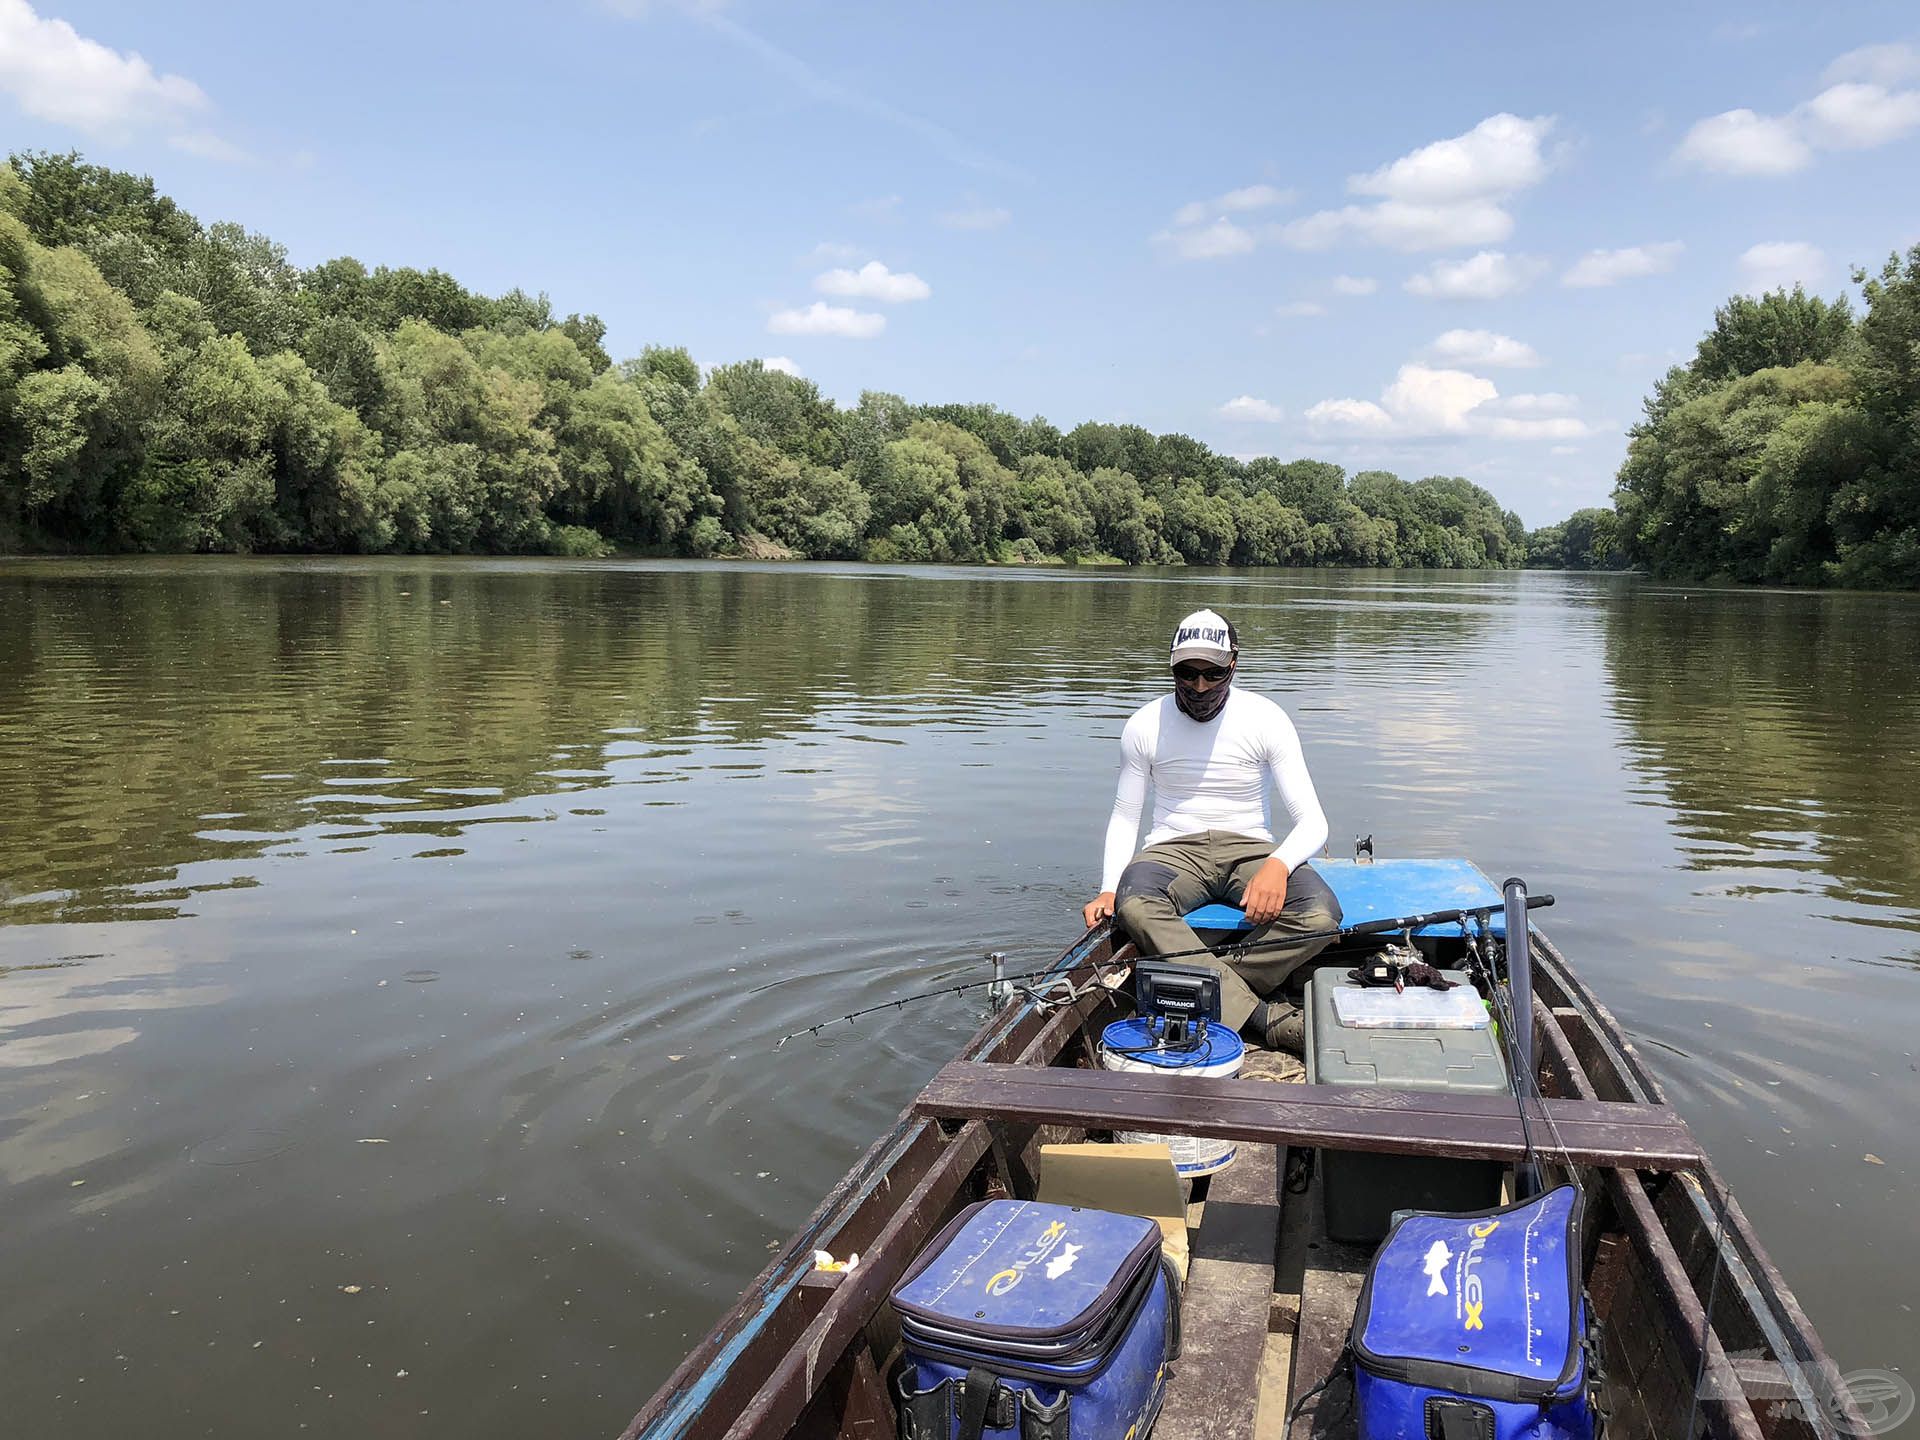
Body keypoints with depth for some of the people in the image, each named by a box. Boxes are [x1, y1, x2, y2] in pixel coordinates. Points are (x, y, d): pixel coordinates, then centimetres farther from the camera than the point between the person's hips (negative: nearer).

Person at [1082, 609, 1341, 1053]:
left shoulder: (1266, 719, -5)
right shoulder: (1145, 725, -1)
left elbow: (1312, 821, -7)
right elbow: (1124, 817, 7)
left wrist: (1277, 865, -29)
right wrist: (1109, 889, -10)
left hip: (1249, 848, 0)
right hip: (1175, 849, 0)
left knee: (1321, 914, -31)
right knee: (1134, 903, -37)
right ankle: (1264, 1017, -39)